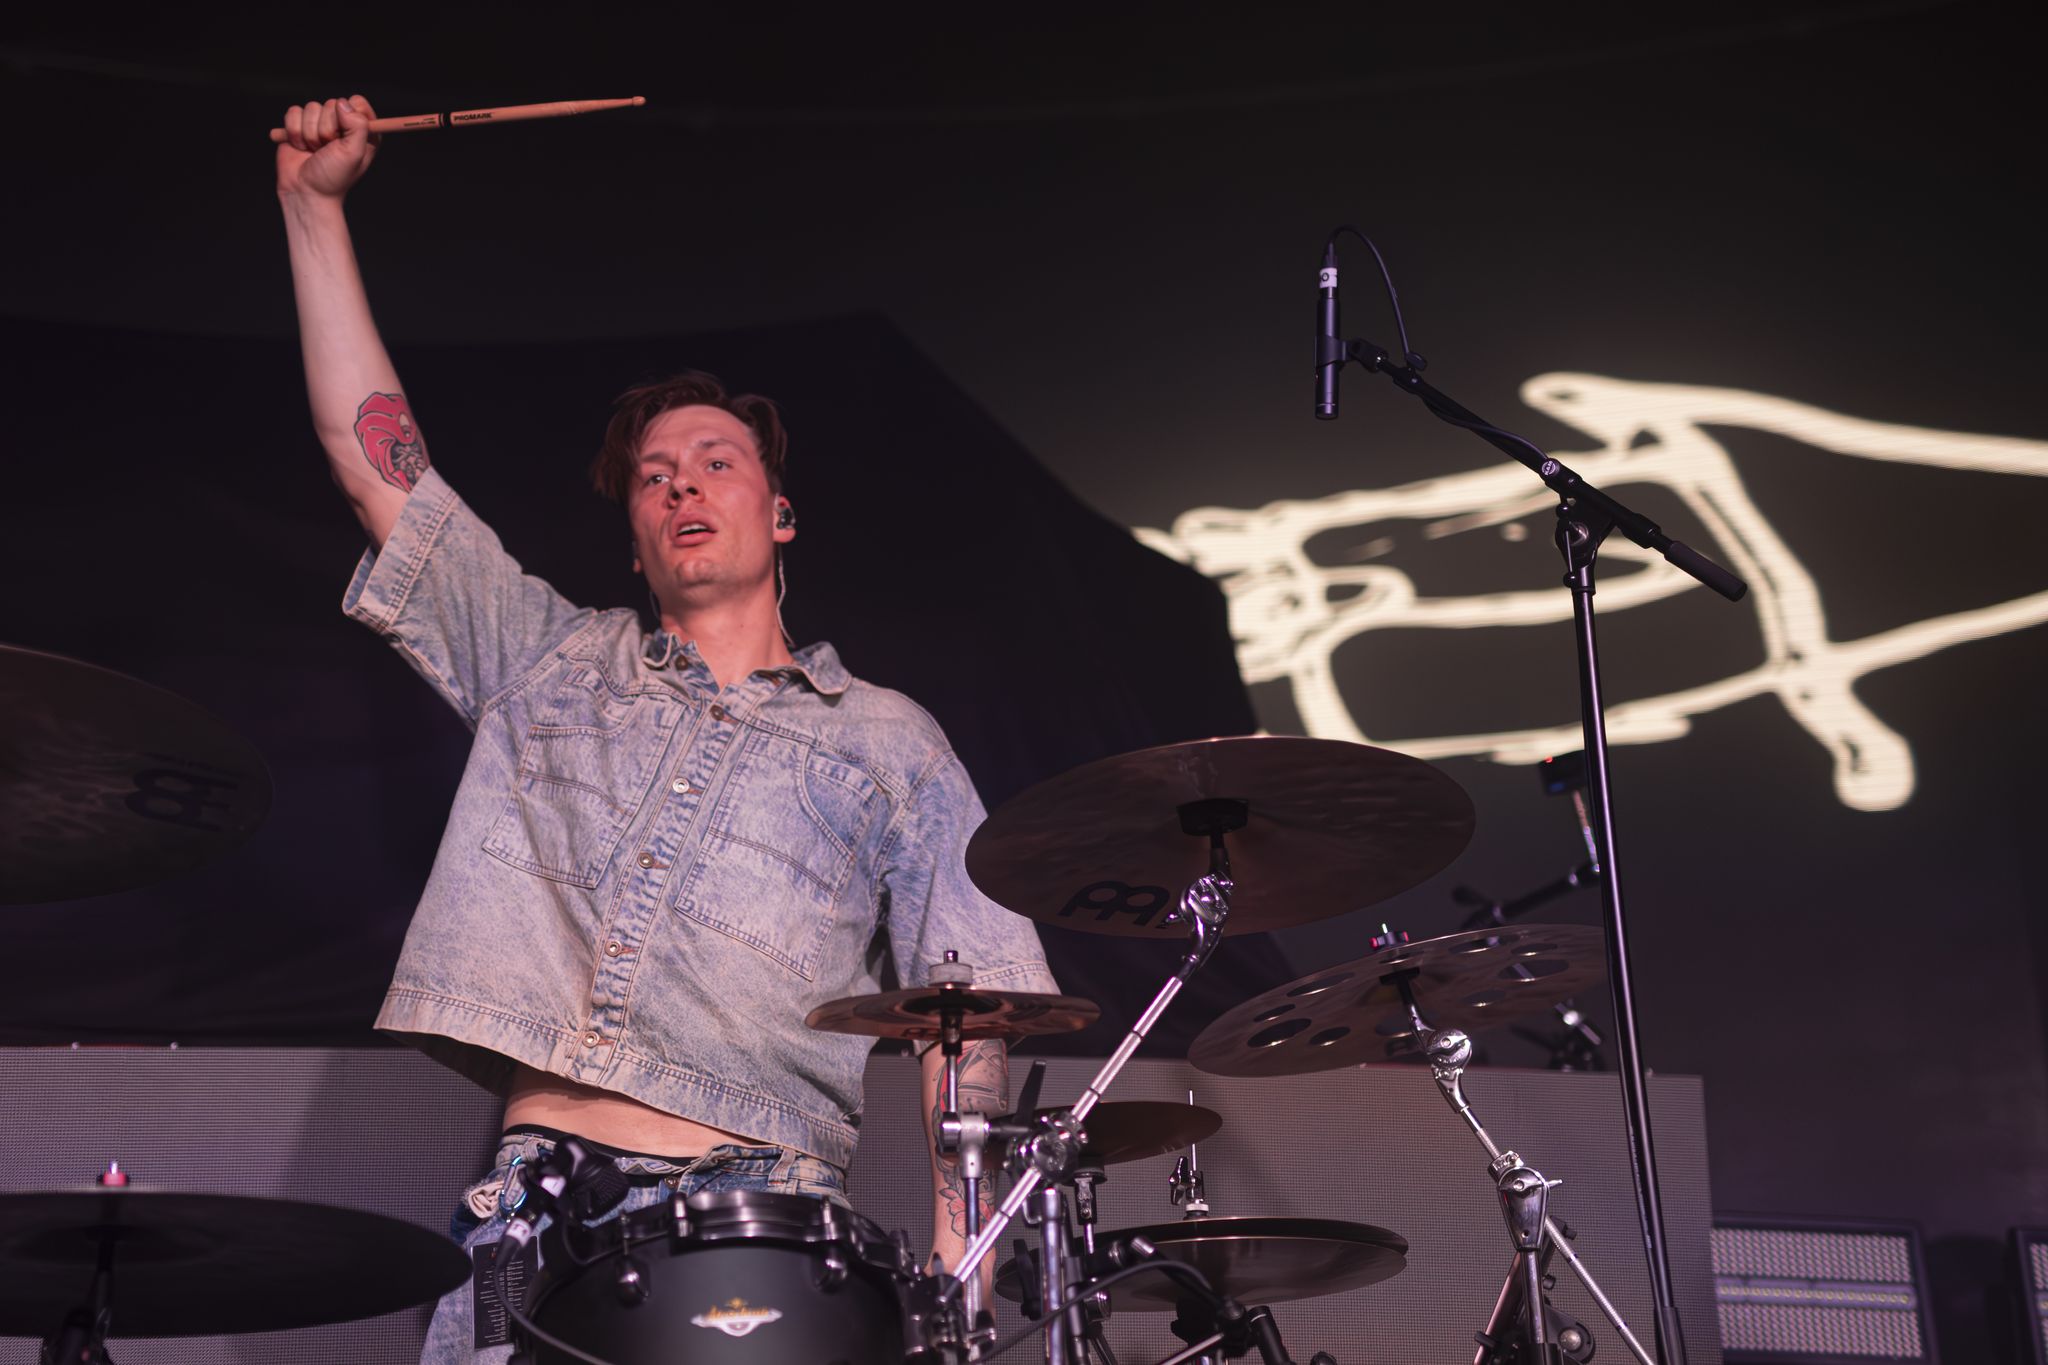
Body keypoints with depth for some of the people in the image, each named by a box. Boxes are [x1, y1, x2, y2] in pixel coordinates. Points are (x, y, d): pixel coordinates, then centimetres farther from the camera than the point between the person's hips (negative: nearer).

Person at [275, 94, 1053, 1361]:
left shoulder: (885, 742, 13)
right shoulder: (554, 664, 20)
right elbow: (377, 454, 18)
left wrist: (955, 1243, -6)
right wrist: (316, 206, 16)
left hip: (753, 1215, -2)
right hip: (530, 1203, 2)